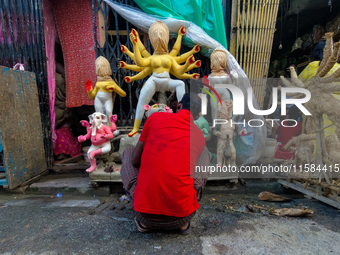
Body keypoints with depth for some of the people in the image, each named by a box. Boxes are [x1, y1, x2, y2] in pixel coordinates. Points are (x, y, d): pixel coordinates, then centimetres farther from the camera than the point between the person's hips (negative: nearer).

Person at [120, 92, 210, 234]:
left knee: (128, 153, 25)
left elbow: (135, 161, 8)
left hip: (146, 215, -1)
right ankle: (184, 220, 16)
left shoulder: (155, 117, 2)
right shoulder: (200, 136, 9)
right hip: (182, 216, 2)